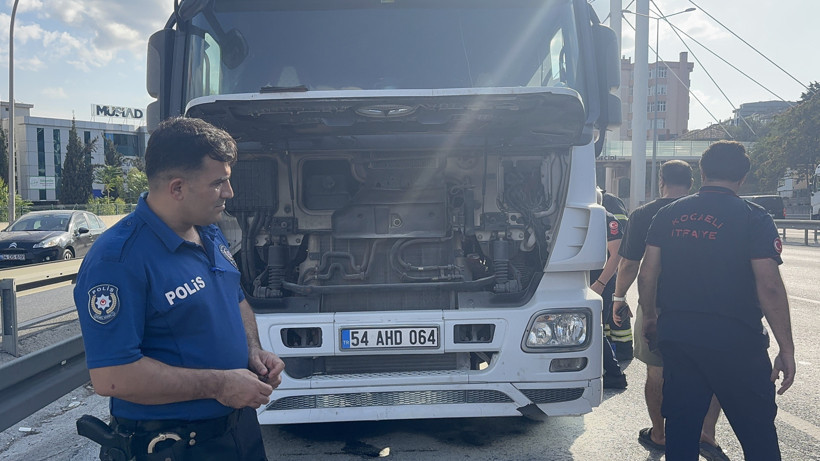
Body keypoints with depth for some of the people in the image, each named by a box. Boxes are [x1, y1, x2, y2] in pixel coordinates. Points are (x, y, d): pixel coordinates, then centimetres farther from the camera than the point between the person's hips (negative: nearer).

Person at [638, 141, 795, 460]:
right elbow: (770, 287, -13)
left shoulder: (668, 215, 5)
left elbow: (647, 275, 5)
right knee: (758, 434, 8)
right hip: (736, 339, -4)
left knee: (681, 429, 13)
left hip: (676, 335, 4)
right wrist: (786, 349, -7)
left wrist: (650, 318, 19)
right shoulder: (754, 218, -6)